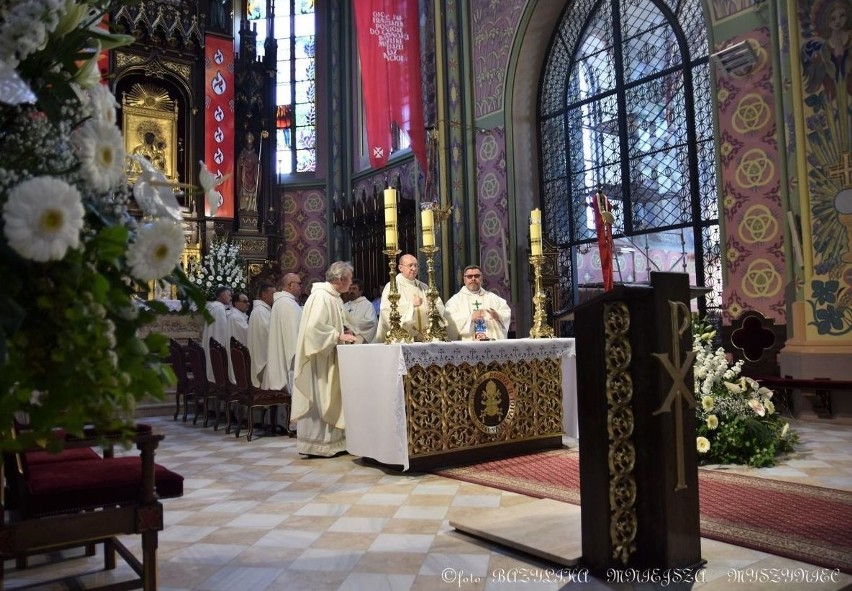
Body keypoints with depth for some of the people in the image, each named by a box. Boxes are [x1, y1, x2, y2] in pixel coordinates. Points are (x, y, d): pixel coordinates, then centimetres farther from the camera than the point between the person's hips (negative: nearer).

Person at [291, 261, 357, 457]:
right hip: (318, 357, -10)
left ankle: (330, 440, 18)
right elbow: (315, 326, -25)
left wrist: (343, 336, 6)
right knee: (318, 401, -2)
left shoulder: (334, 297, 12)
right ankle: (314, 444, 6)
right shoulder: (321, 296, -17)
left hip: (329, 356, 10)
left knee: (329, 400, 12)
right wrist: (338, 336, -20)